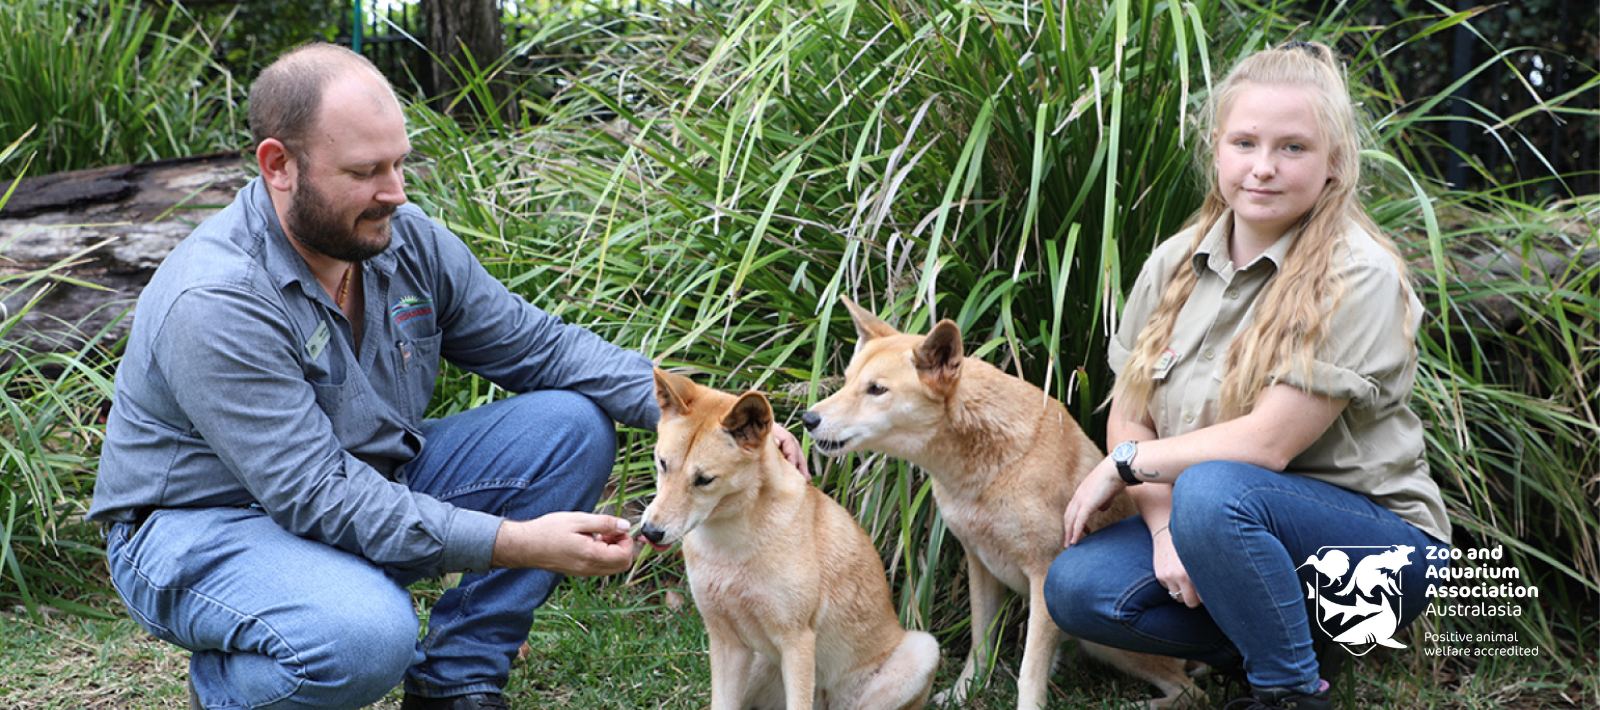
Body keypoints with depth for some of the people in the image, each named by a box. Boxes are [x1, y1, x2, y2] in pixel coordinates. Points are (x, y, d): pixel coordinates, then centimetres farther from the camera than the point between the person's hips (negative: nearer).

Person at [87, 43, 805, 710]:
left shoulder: (408, 240, -6)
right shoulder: (214, 305, -29)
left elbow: (537, 344, 2)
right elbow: (319, 498, -32)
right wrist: (516, 543, -37)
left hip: (370, 489, 7)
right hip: (204, 528, -7)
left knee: (573, 424, -7)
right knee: (367, 636, -39)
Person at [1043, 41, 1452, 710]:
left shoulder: (1360, 277, -16)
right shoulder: (1175, 263, 3)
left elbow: (1269, 443, -21)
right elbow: (1128, 414, 2)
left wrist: (1126, 464, -11)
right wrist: (1164, 527, -15)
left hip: (1380, 544, -5)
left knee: (1214, 491, -35)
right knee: (1075, 586, -17)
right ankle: (1275, 641, -1)